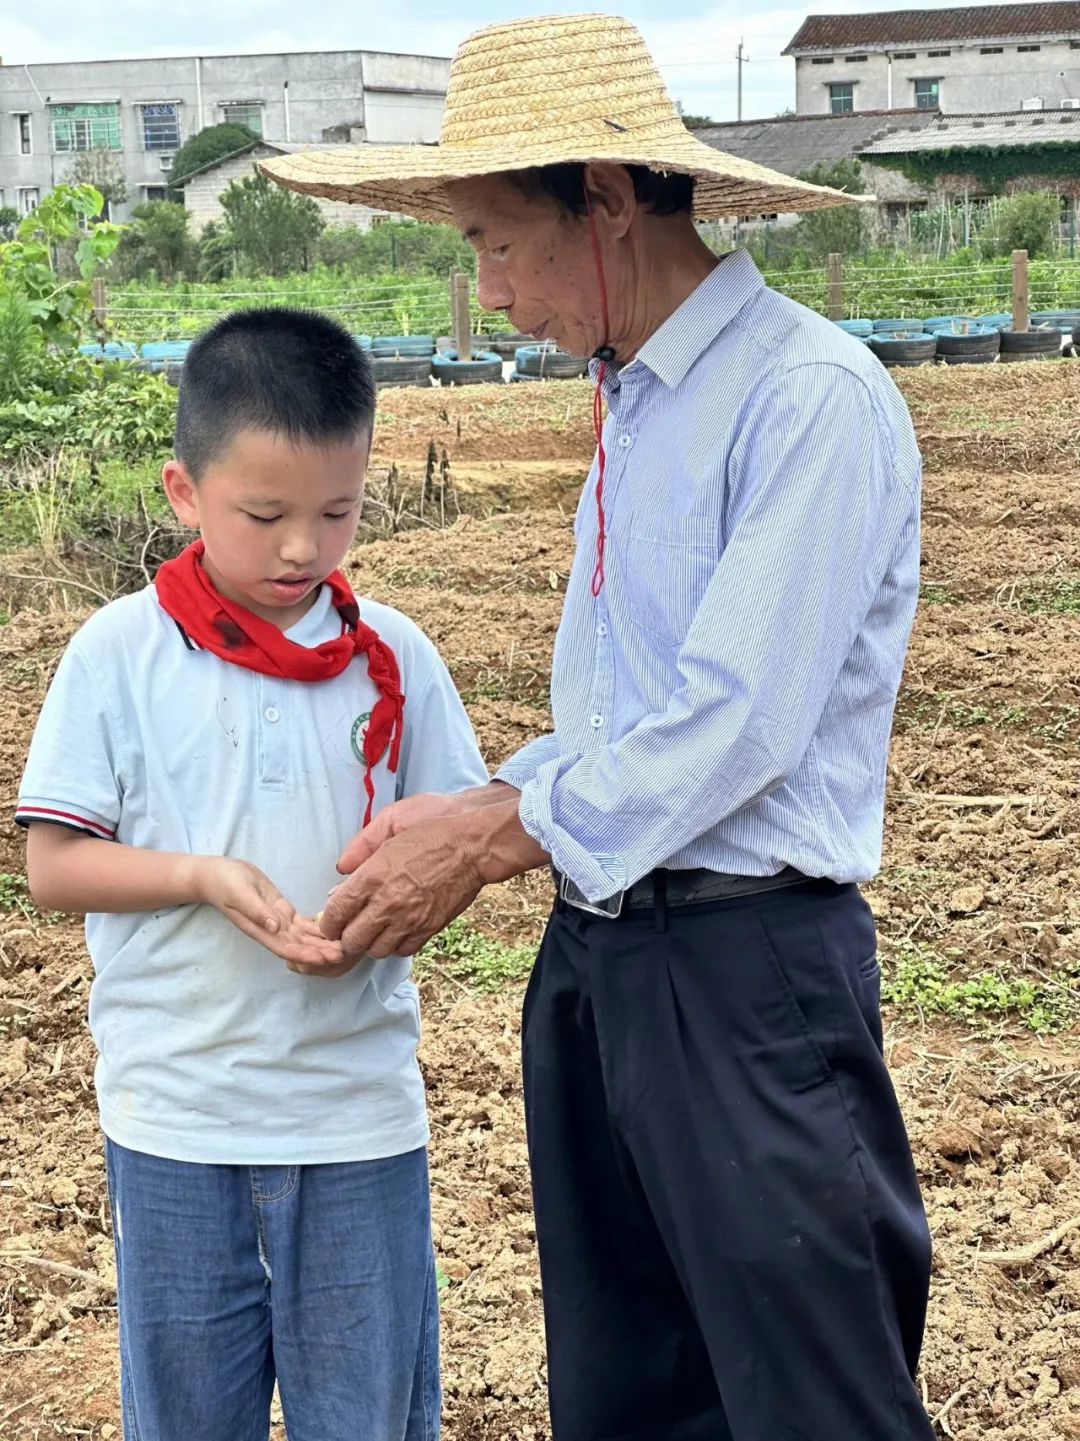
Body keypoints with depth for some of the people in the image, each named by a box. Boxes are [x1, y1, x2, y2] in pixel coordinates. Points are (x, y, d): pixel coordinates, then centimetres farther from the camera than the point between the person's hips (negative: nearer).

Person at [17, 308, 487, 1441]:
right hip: (175, 1117, -1)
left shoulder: (392, 656, 0)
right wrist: (205, 878, -21)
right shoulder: (119, 653, -5)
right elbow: (52, 866, -6)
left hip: (361, 1114, 1)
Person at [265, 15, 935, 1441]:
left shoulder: (810, 399, -15)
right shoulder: (635, 404, 13)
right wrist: (478, 813, 2)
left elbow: (740, 722, -20)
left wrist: (489, 838, -12)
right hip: (599, 951, 9)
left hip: (747, 969, -8)